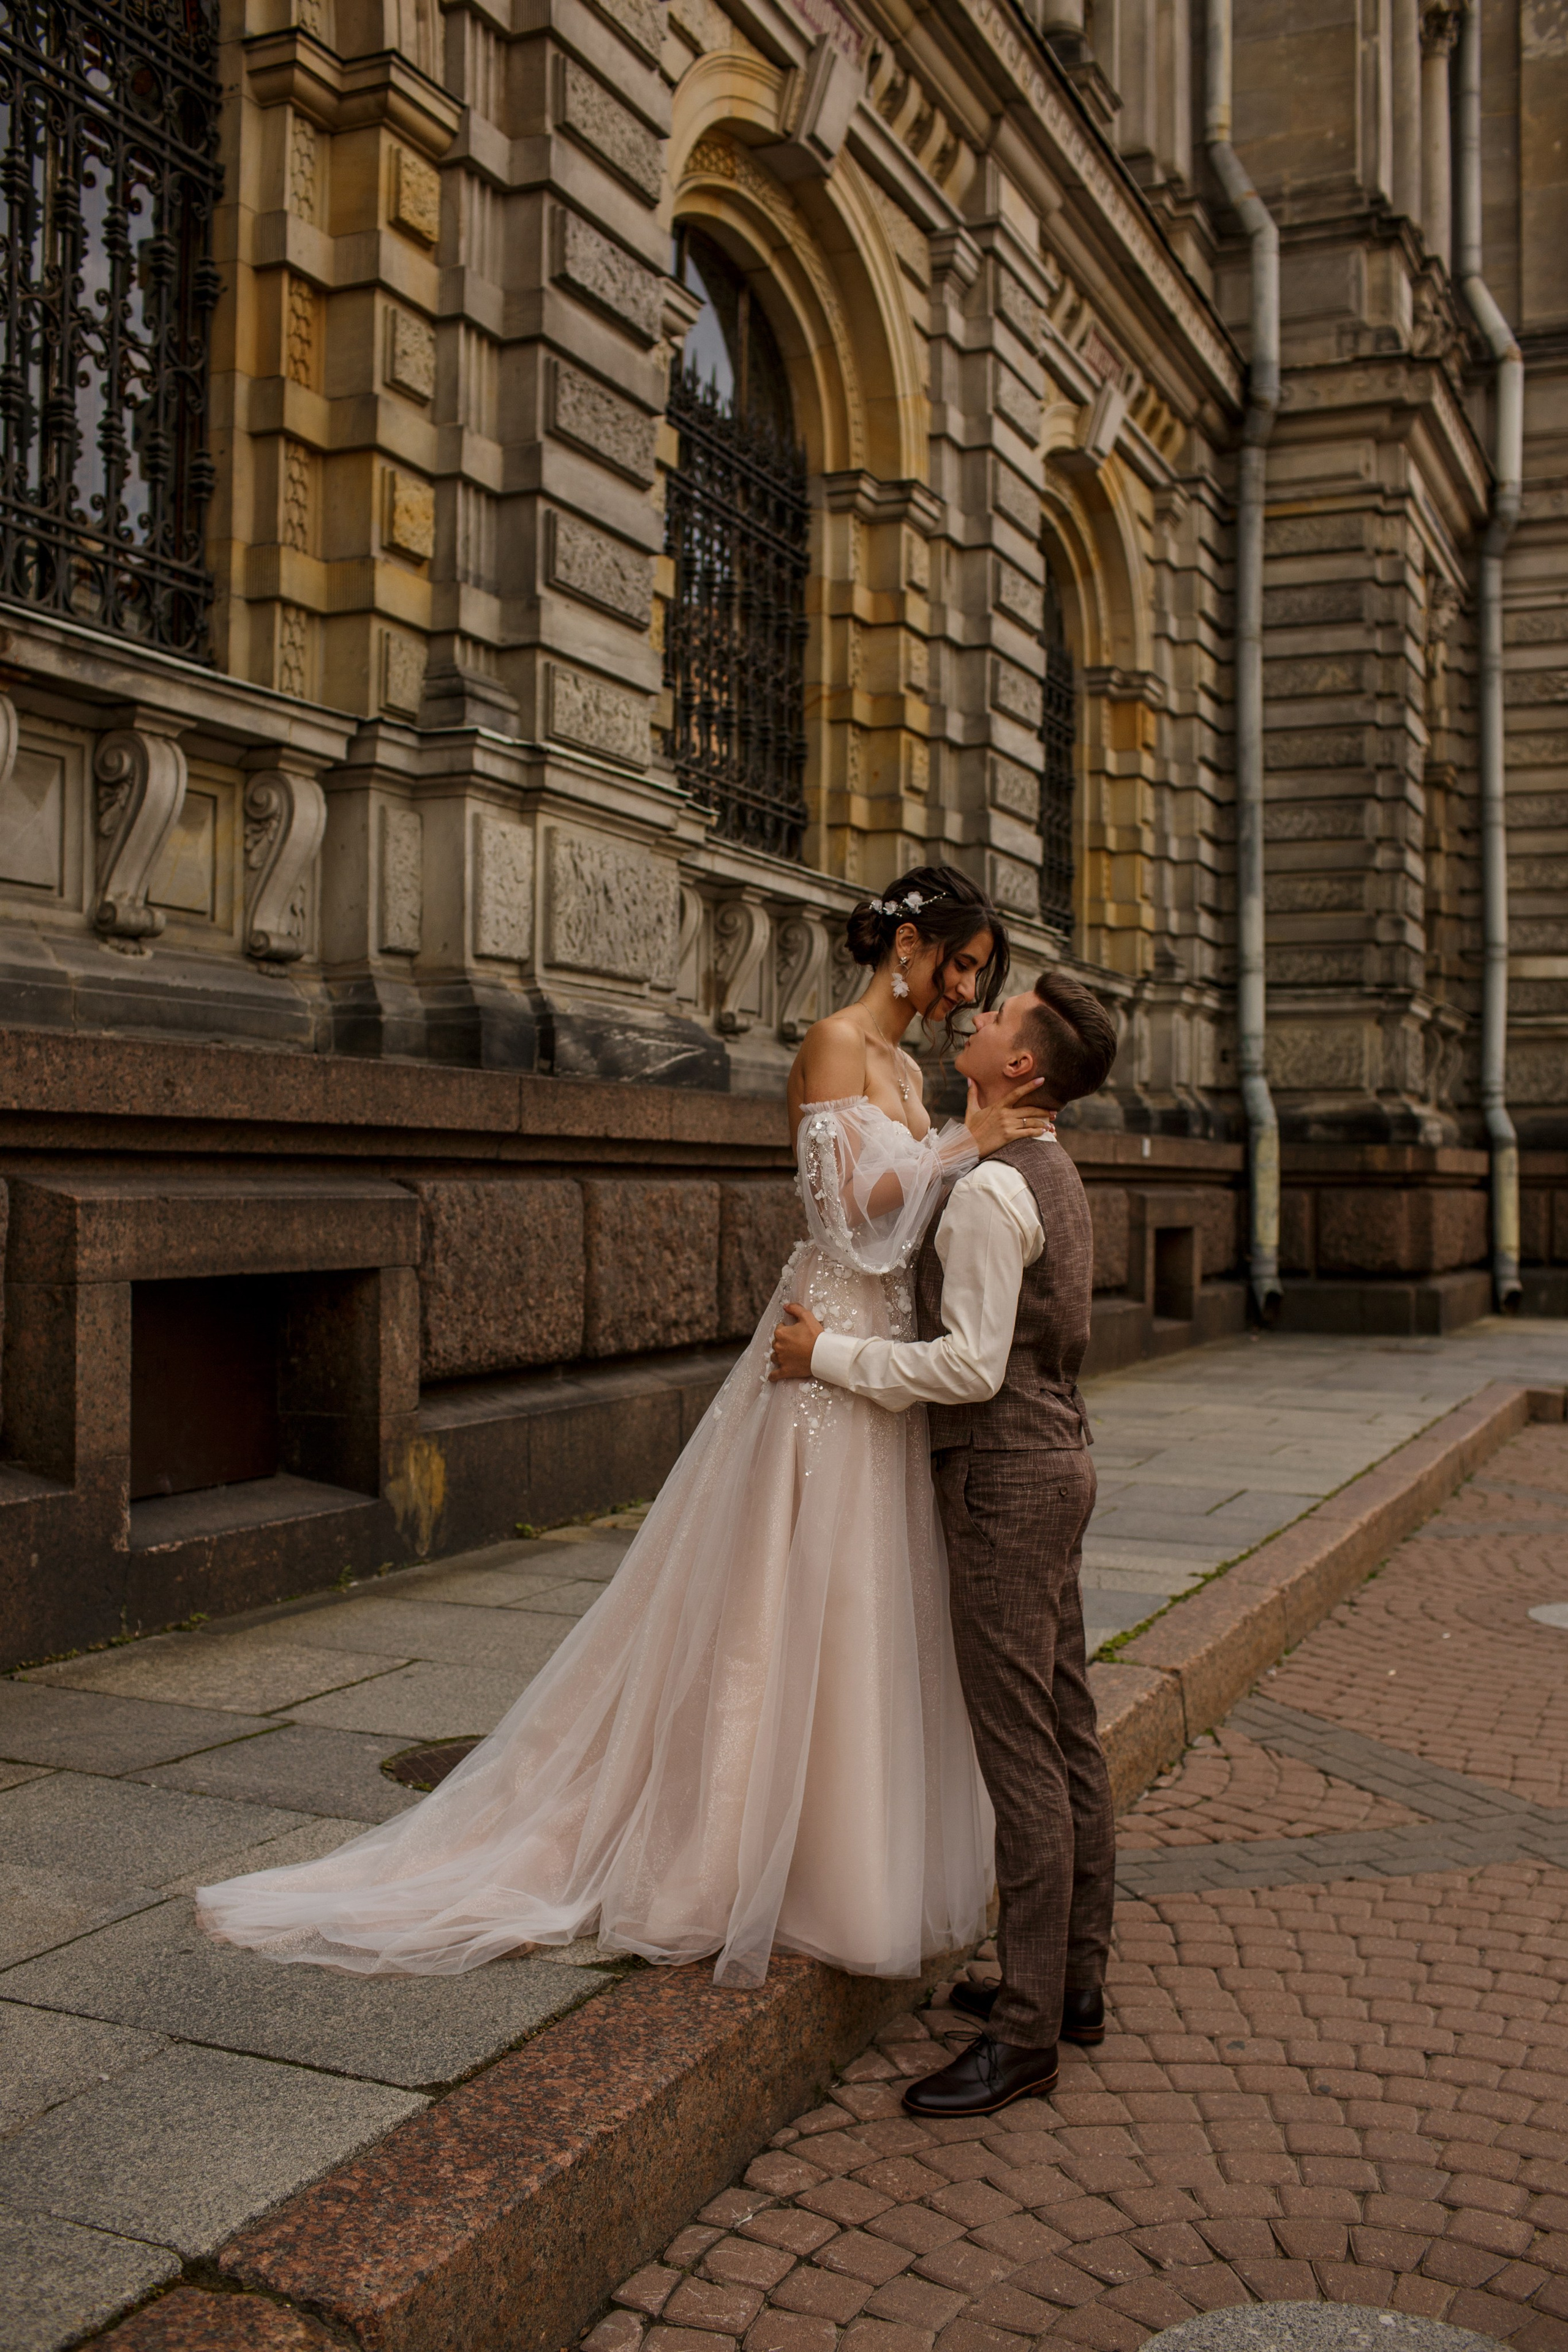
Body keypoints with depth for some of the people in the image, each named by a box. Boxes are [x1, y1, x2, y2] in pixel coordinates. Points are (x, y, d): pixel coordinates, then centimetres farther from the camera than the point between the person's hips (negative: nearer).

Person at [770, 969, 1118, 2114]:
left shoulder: (990, 1189, -19)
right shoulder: (1054, 1175, 13)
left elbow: (973, 1366, -24)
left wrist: (830, 1355, -16)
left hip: (1007, 1480, -10)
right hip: (1054, 1458, 10)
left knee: (1023, 1758, -5)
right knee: (1068, 1737, 15)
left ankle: (1026, 2034, 3)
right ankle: (1074, 1979, 27)